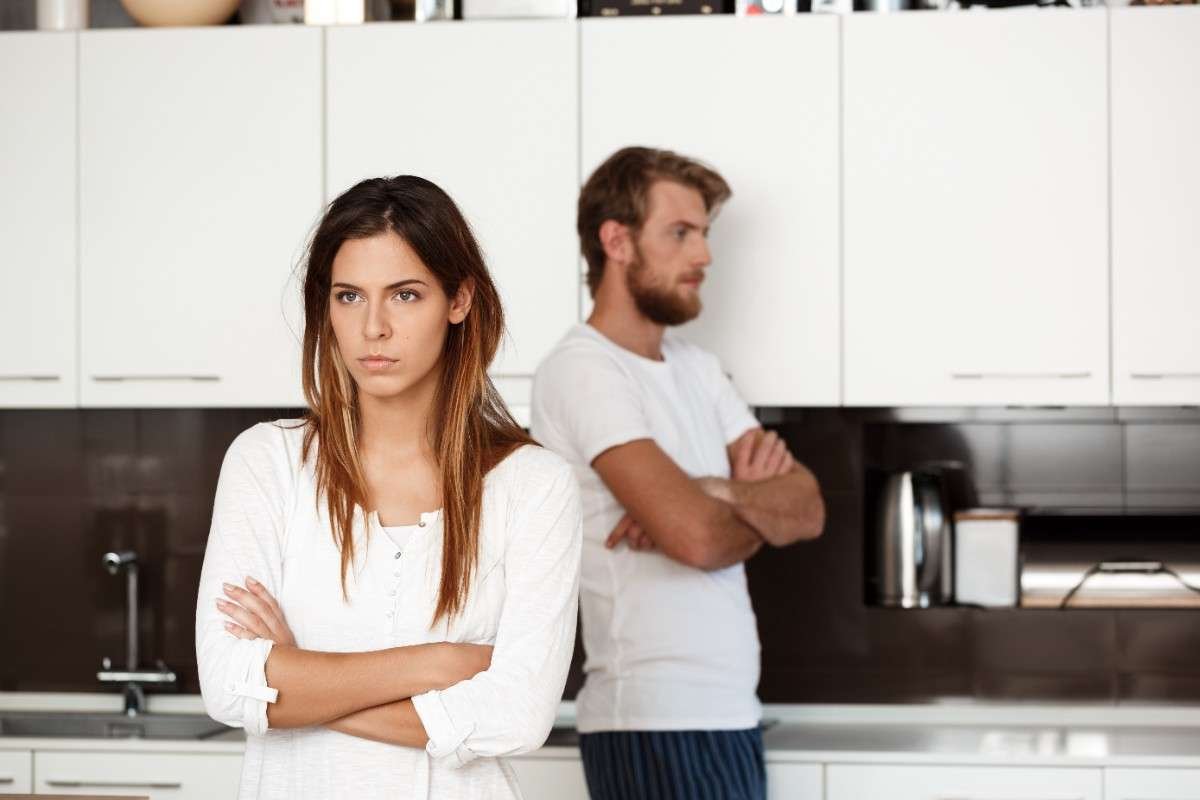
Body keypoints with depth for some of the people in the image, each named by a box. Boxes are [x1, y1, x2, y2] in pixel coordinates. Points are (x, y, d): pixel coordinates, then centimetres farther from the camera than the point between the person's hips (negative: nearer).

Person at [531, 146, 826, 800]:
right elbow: (696, 536, -22)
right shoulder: (582, 371, -12)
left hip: (725, 710, 8)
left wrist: (718, 492, -13)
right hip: (659, 721, -8)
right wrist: (762, 511, -1)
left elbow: (808, 507, 7)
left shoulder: (696, 368, 15)